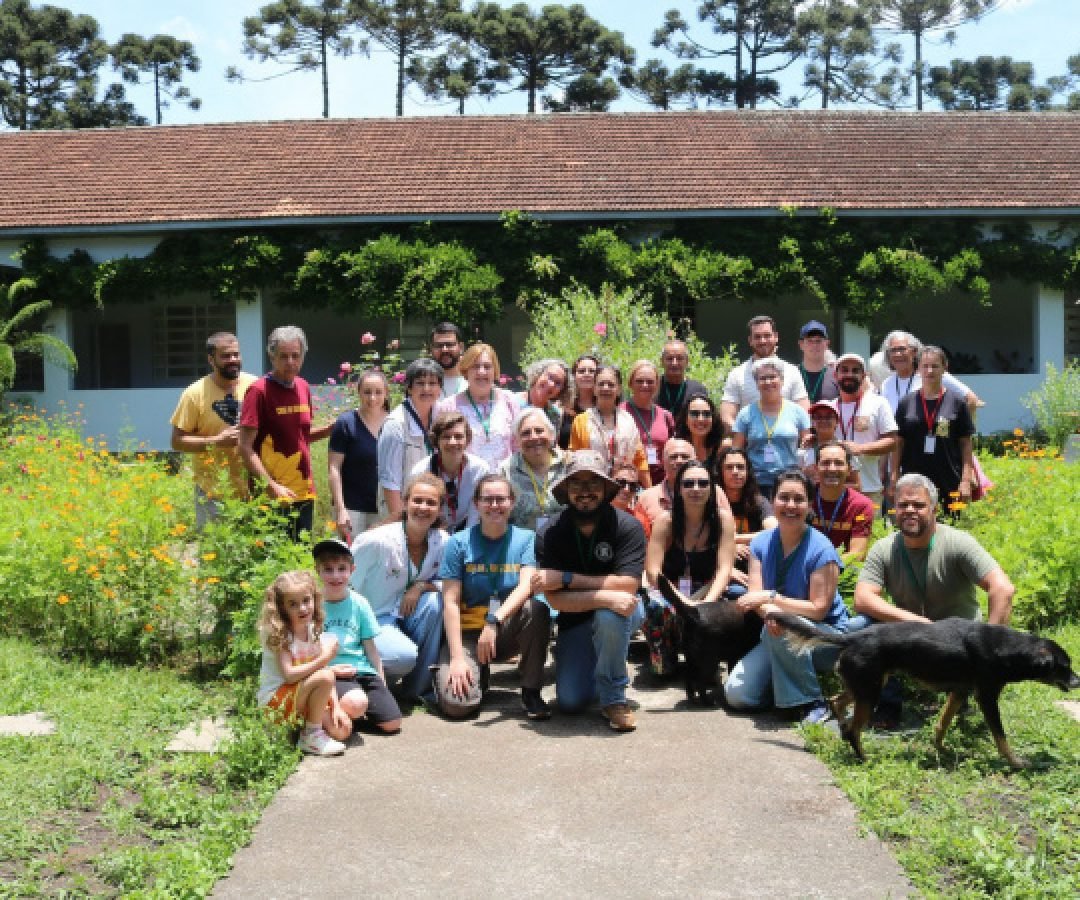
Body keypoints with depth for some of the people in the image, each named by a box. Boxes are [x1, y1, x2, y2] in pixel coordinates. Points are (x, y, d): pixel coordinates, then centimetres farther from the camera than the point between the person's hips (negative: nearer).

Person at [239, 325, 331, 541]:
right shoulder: (259, 391, -10)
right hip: (274, 496, -7)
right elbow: (246, 448, -14)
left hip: (305, 493, 7)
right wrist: (271, 486, -24)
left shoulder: (302, 387, 10)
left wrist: (332, 427, 5)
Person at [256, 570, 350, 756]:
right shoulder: (279, 635, -16)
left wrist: (336, 706, -9)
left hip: (301, 697, 6)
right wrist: (324, 659, -29)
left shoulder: (314, 632, 3)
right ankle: (311, 736, -14)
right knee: (324, 677, -29)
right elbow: (289, 675, -27)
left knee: (342, 730, -12)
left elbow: (324, 671, 2)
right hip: (275, 701, -6)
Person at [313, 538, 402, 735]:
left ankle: (356, 713, 14)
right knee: (356, 704, -35)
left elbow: (370, 648, 10)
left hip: (363, 671, 4)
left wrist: (382, 683, 8)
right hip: (331, 673, -4)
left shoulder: (359, 603, 6)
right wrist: (329, 669, -13)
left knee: (392, 724, -11)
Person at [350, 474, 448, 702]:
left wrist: (421, 587, -18)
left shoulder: (441, 541, -7)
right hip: (370, 619, -5)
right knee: (406, 656, -33)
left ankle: (418, 688, -13)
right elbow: (347, 587, -11)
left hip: (405, 614, 5)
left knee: (434, 600, -26)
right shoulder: (377, 541, -20)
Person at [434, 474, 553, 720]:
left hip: (509, 631, 1)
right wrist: (457, 658, -17)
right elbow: (451, 602, -8)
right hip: (468, 631, -1)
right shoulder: (459, 543, -3)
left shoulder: (526, 539, 1)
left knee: (537, 609, -32)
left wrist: (495, 621, -33)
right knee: (457, 704, -26)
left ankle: (531, 691, -14)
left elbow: (526, 586, -15)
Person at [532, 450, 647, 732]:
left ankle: (614, 698, -16)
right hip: (575, 621, 2)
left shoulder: (627, 526, -19)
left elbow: (628, 585, -29)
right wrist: (606, 597, -39)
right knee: (569, 701, -11)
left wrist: (565, 578, -28)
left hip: (620, 614, -2)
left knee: (608, 616, -38)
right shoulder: (550, 535, -15)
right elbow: (556, 600, -22)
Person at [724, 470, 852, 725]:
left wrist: (771, 598, -28)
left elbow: (818, 610, -19)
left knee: (783, 630, -38)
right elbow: (755, 595, -8)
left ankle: (813, 702, -20)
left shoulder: (821, 550, -16)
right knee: (736, 694, -14)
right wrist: (769, 611, -33)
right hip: (778, 639, 5)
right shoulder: (761, 544, 0)